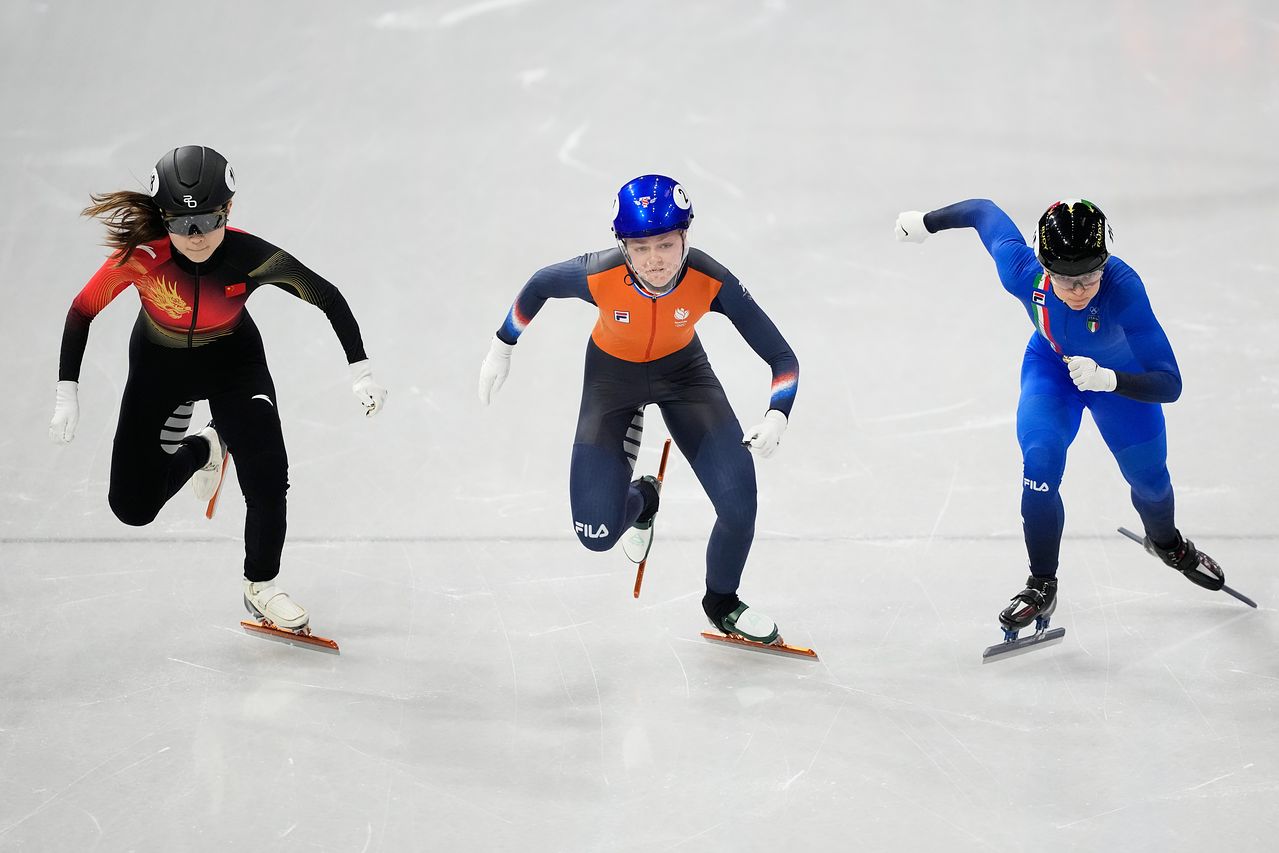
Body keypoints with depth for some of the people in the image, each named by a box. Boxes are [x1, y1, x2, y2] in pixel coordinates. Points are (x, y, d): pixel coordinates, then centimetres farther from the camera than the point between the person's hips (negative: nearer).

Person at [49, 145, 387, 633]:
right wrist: (66, 395, -20)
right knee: (133, 507, 0)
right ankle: (200, 450, 31)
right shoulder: (142, 256, -33)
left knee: (267, 479, -18)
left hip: (233, 360, -1)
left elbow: (327, 297, -16)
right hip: (159, 365, 1)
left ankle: (261, 588, 9)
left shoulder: (251, 257, -31)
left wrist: (361, 371, -18)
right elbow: (82, 312, -18)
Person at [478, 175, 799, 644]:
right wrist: (501, 349, 0)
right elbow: (540, 284, -11)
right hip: (611, 374, 0)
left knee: (739, 507, -12)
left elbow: (782, 357, -25)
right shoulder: (599, 276, -35)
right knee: (598, 534, -7)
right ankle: (640, 500, 33)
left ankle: (722, 603, 21)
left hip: (681, 368, 1)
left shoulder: (710, 280, -33)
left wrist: (777, 416, -43)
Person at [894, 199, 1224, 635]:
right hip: (1051, 365, 1)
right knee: (1040, 462, -20)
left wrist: (1107, 380, -60)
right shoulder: (1022, 271, -36)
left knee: (1148, 475, 15)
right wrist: (926, 221, 0)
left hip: (1121, 373, -1)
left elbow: (1168, 384, -44)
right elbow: (985, 211, -15)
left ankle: (1167, 543, 51)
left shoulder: (1122, 287, -44)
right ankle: (1042, 586, 0)